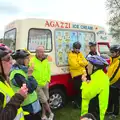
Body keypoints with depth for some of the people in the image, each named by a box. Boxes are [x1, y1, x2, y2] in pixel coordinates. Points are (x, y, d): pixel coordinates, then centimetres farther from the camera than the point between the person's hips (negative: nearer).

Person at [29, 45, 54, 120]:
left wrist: (48, 81, 4)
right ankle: (51, 113, 23)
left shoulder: (46, 60, 4)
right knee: (44, 101, 1)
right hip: (37, 85, -5)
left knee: (45, 100, 14)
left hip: (45, 84, 5)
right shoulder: (32, 61, -13)